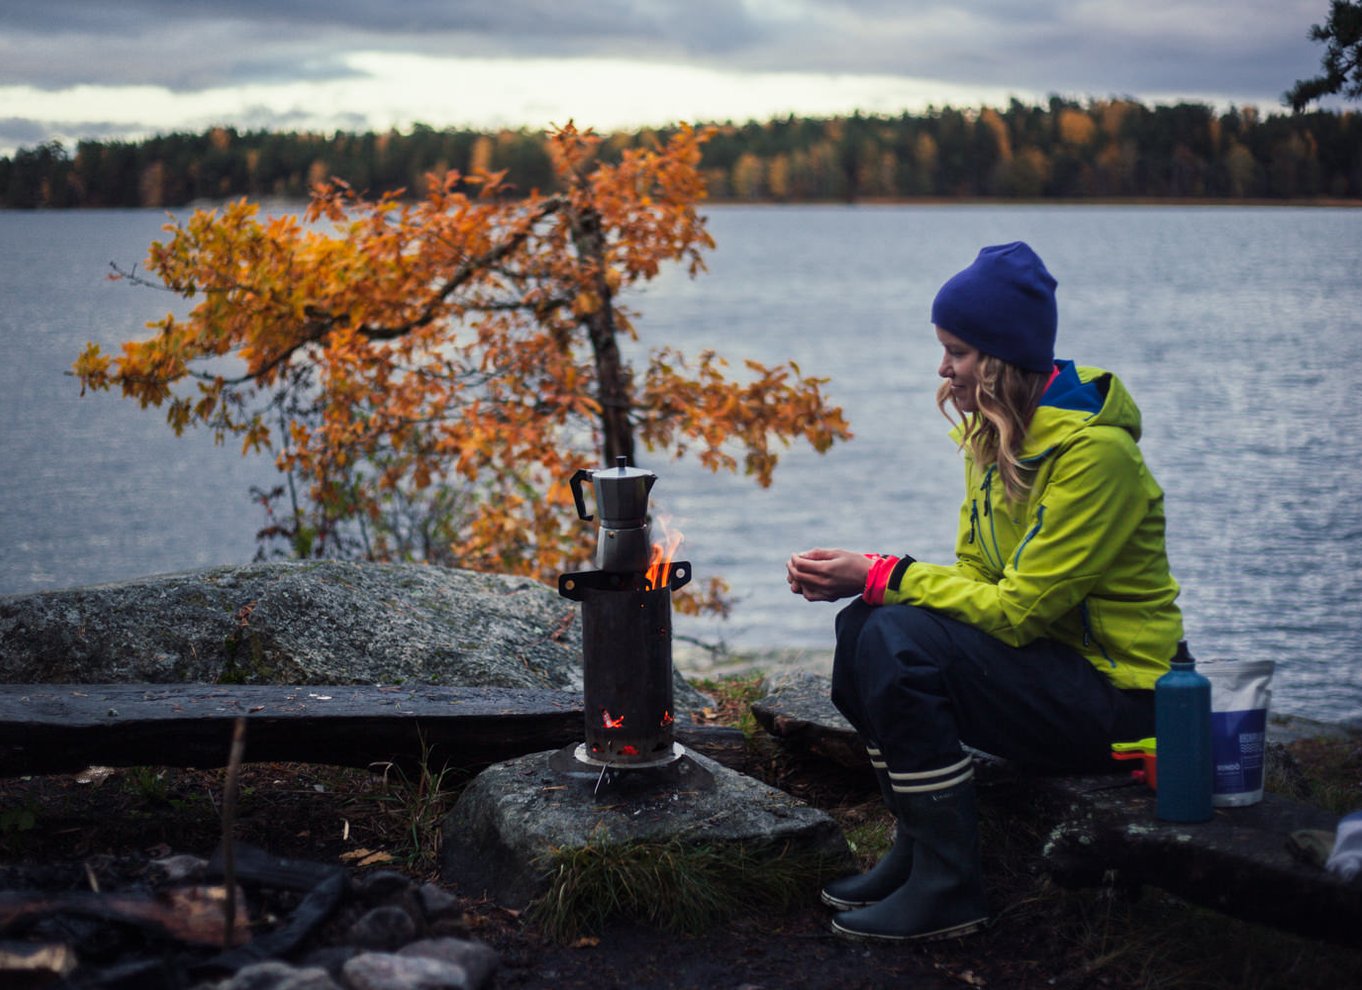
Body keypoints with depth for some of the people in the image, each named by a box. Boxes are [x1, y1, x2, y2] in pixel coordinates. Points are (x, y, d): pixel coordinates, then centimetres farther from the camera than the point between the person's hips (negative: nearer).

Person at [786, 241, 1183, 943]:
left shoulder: (1092, 451, -21)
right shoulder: (996, 434, 6)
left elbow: (1017, 609, -23)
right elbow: (975, 576, 8)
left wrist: (881, 577, -18)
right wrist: (862, 576, -8)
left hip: (1118, 694, -9)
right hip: (1048, 659, 9)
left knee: (901, 642, -24)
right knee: (862, 624, -7)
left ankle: (948, 890, -14)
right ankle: (914, 849, 6)